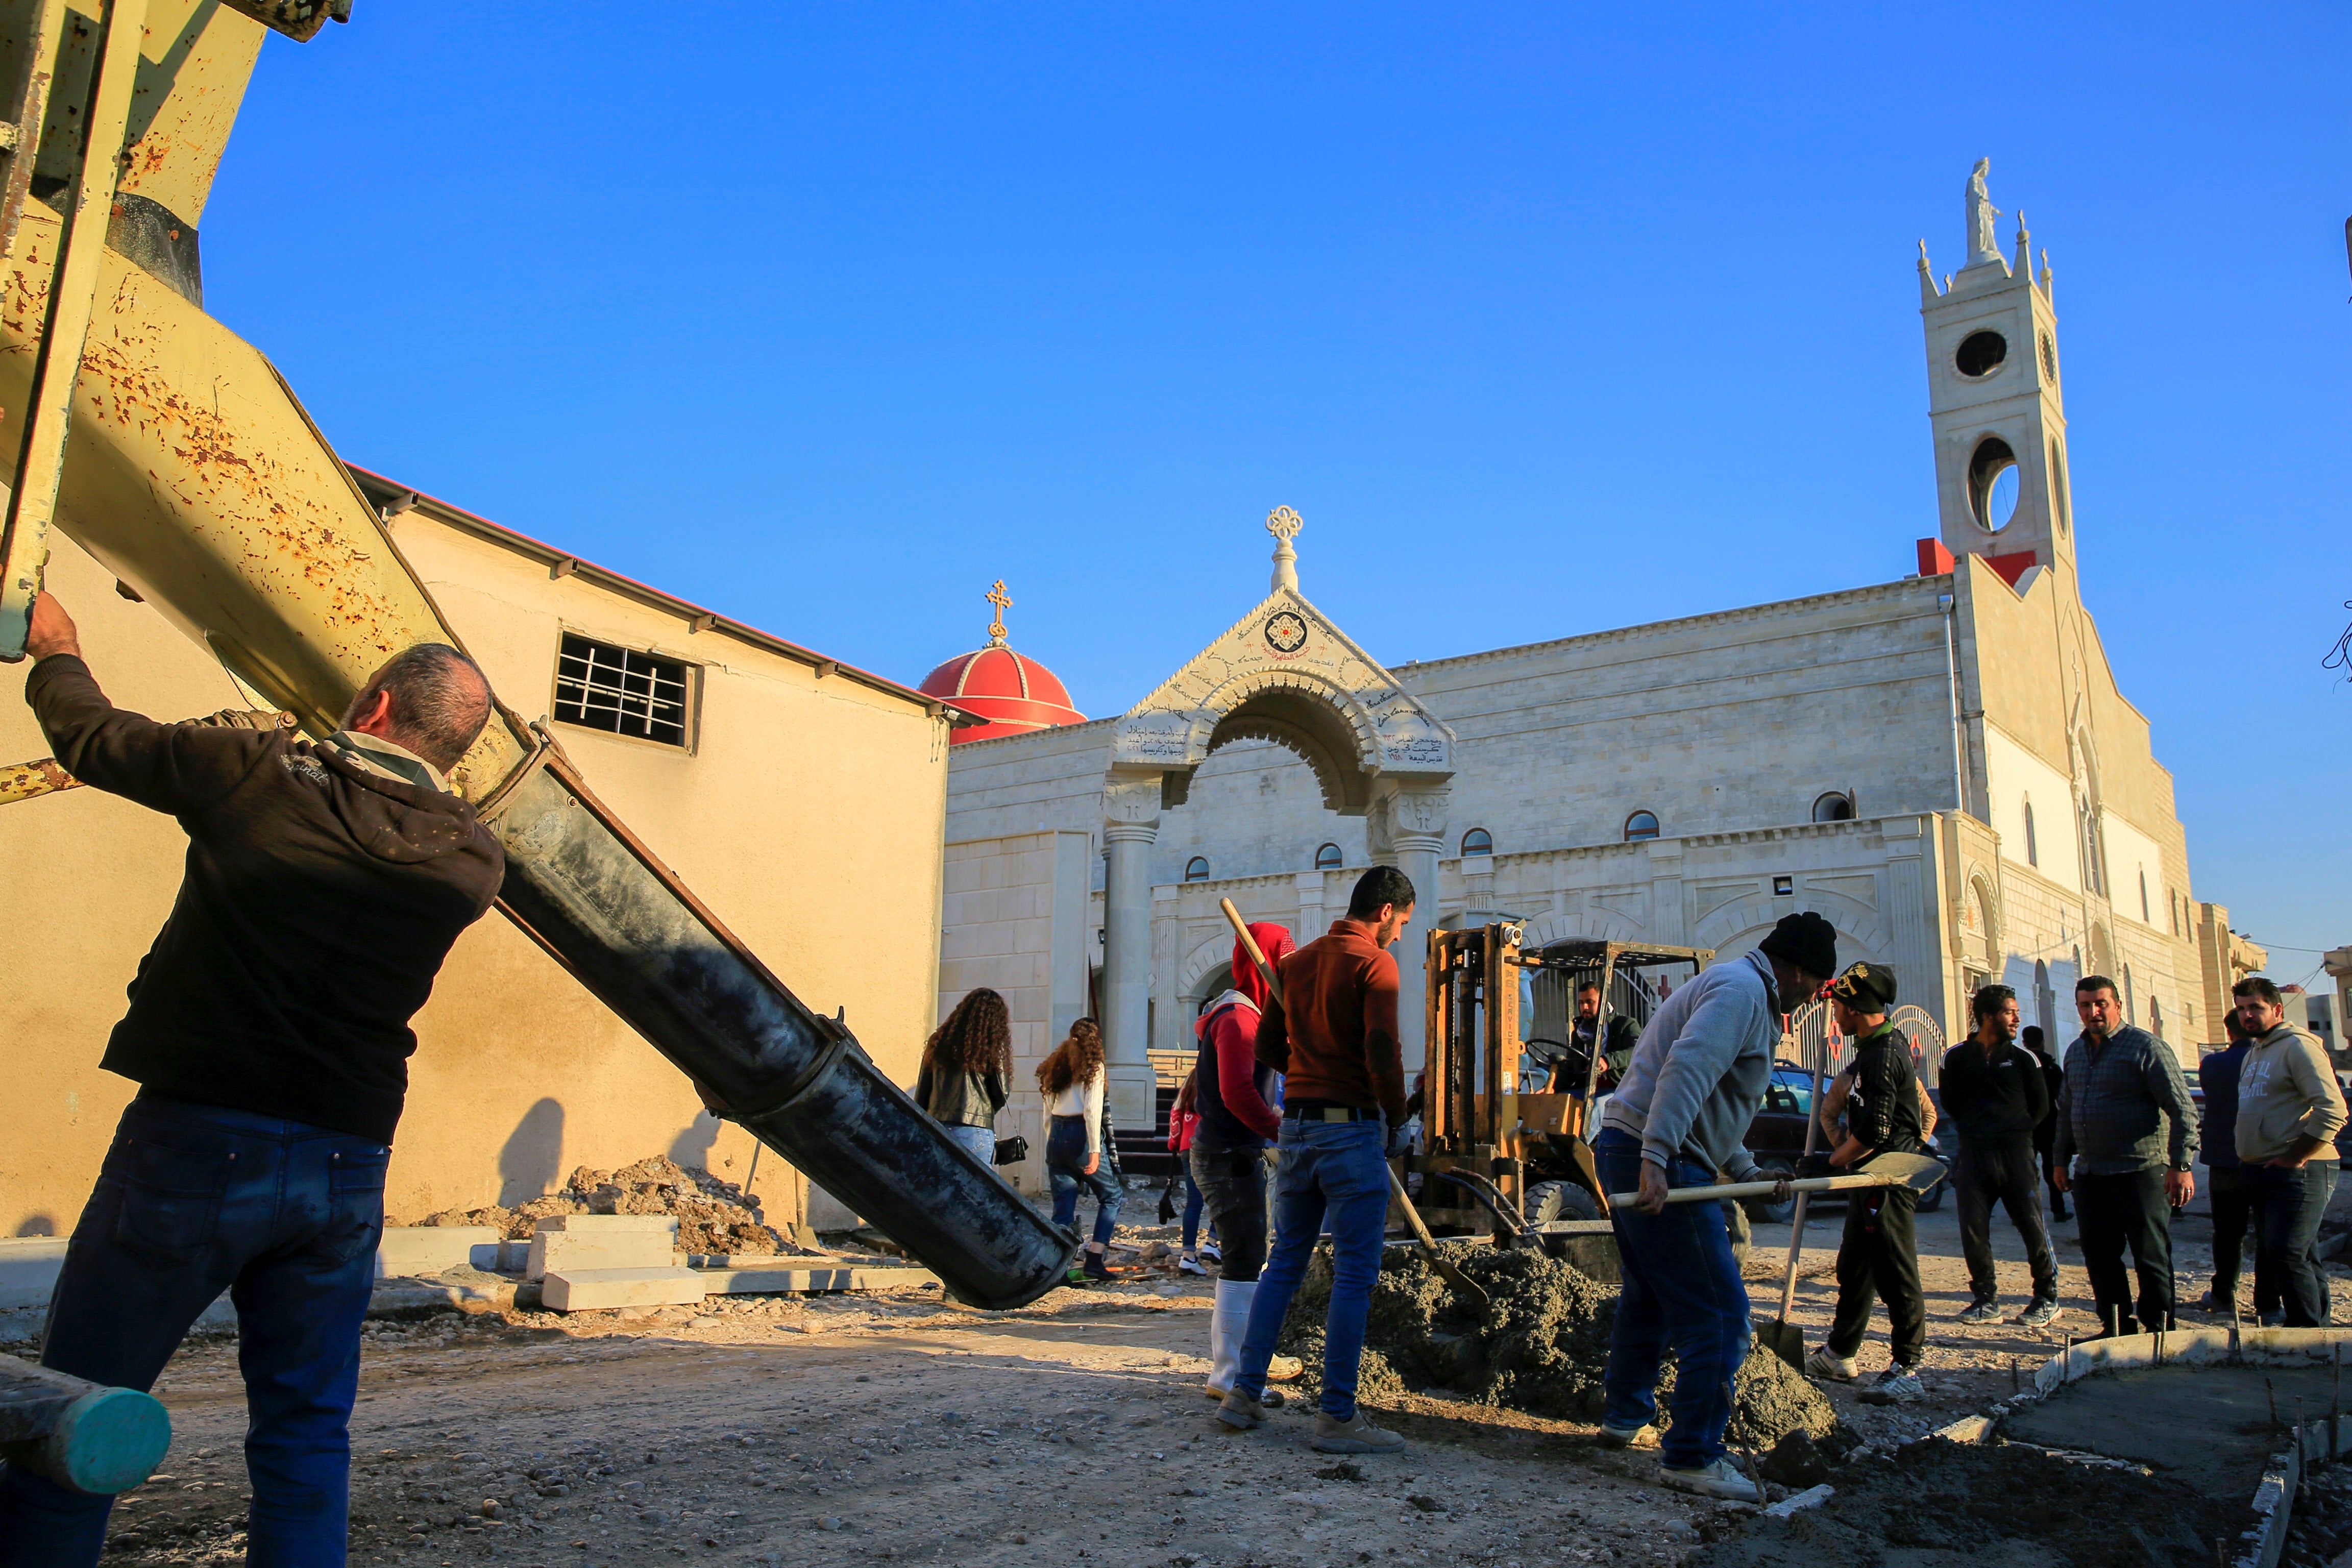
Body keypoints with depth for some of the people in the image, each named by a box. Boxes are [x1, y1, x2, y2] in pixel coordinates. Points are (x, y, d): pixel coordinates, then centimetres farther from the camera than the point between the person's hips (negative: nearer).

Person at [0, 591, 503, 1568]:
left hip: (197, 1141, -3)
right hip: (346, 1168, 3)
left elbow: (91, 738, 9)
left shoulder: (259, 774, -7)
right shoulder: (473, 862, 1)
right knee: (306, 1436, 13)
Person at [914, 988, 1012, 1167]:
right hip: (975, 1131, -4)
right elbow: (1002, 1093, -1)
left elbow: (921, 1094, 13)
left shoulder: (938, 1042, 12)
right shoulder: (991, 1046, 0)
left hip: (936, 1128, 4)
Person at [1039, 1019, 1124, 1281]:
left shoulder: (1056, 1066, 15)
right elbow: (1092, 1110, -10)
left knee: (1063, 1209, 7)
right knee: (1112, 1196, 8)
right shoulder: (1092, 1067, -1)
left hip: (1056, 1137, 6)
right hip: (1080, 1134, -5)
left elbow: (1048, 1111, 14)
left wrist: (1052, 1142, 18)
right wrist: (1095, 1149, -13)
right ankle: (1094, 1260, 1)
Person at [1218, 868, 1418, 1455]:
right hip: (1352, 1129, -7)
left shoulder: (1297, 962, 13)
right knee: (1354, 1274, -1)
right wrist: (1396, 1112, -5)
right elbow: (1382, 1050, -20)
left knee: (1285, 1261, 15)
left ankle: (1244, 1392, 18)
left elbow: (1268, 1045, 18)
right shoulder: (1374, 964, -10)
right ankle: (1337, 1416, 2)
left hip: (1297, 1125, 7)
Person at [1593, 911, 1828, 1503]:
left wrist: (1749, 1173, 26)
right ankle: (1692, 1458, 1)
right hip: (1658, 1163, -12)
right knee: (1718, 1313, -6)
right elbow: (1687, 1068, -27)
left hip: (1627, 1151, 12)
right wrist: (1655, 1159, -34)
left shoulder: (1735, 987, 24)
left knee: (1649, 1296, 25)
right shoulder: (1742, 989, -11)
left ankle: (1625, 1418, 39)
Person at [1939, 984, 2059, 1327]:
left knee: (2032, 1226, -2)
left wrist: (2015, 1132, 4)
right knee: (1973, 1228, 0)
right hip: (1973, 1154, 1)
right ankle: (1986, 1300, 11)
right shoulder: (1956, 1058, 6)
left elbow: (2041, 1106, 11)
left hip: (2016, 1155, -1)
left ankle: (2047, 1297, 14)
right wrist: (1975, 1129, 6)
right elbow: (1950, 1104, 15)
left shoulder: (2024, 1059, 6)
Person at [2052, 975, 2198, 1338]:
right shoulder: (2076, 1051, 13)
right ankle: (2116, 1326, 23)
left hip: (2140, 1172, -7)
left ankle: (2159, 1331, 12)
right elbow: (2066, 1110, 23)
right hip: (2089, 1173, 7)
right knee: (2099, 1257, 11)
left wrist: (2181, 1165, -18)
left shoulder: (2145, 1046, -8)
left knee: (2151, 1256, 1)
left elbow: (2182, 1108, -12)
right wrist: (2062, 1159, 20)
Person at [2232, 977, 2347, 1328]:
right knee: (2269, 1255, 13)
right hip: (2259, 1169, 10)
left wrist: (2295, 1157, -19)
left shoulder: (2297, 1046, -11)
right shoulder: (2253, 1053, 18)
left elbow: (2332, 1109, -20)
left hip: (2297, 1172, -9)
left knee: (2287, 1256, -12)